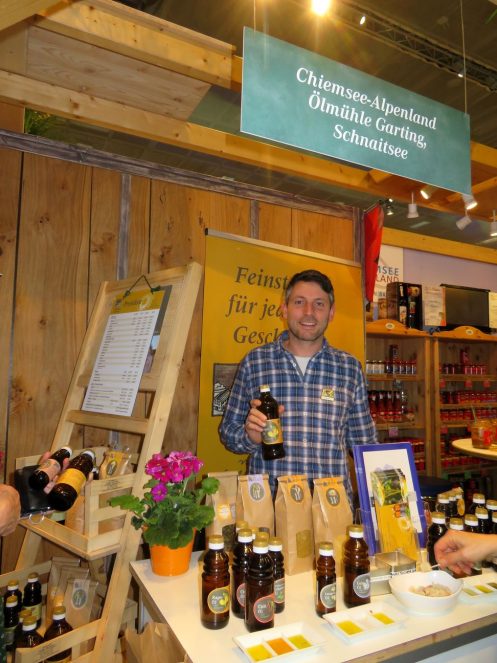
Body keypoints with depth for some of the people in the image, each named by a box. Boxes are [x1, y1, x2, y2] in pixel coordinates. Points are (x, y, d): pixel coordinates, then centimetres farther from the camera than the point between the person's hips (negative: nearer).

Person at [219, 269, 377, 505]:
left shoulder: (349, 367, 5)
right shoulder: (254, 361, 2)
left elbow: (364, 443, 12)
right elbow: (228, 431, 8)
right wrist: (251, 435, -11)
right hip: (267, 500, -1)